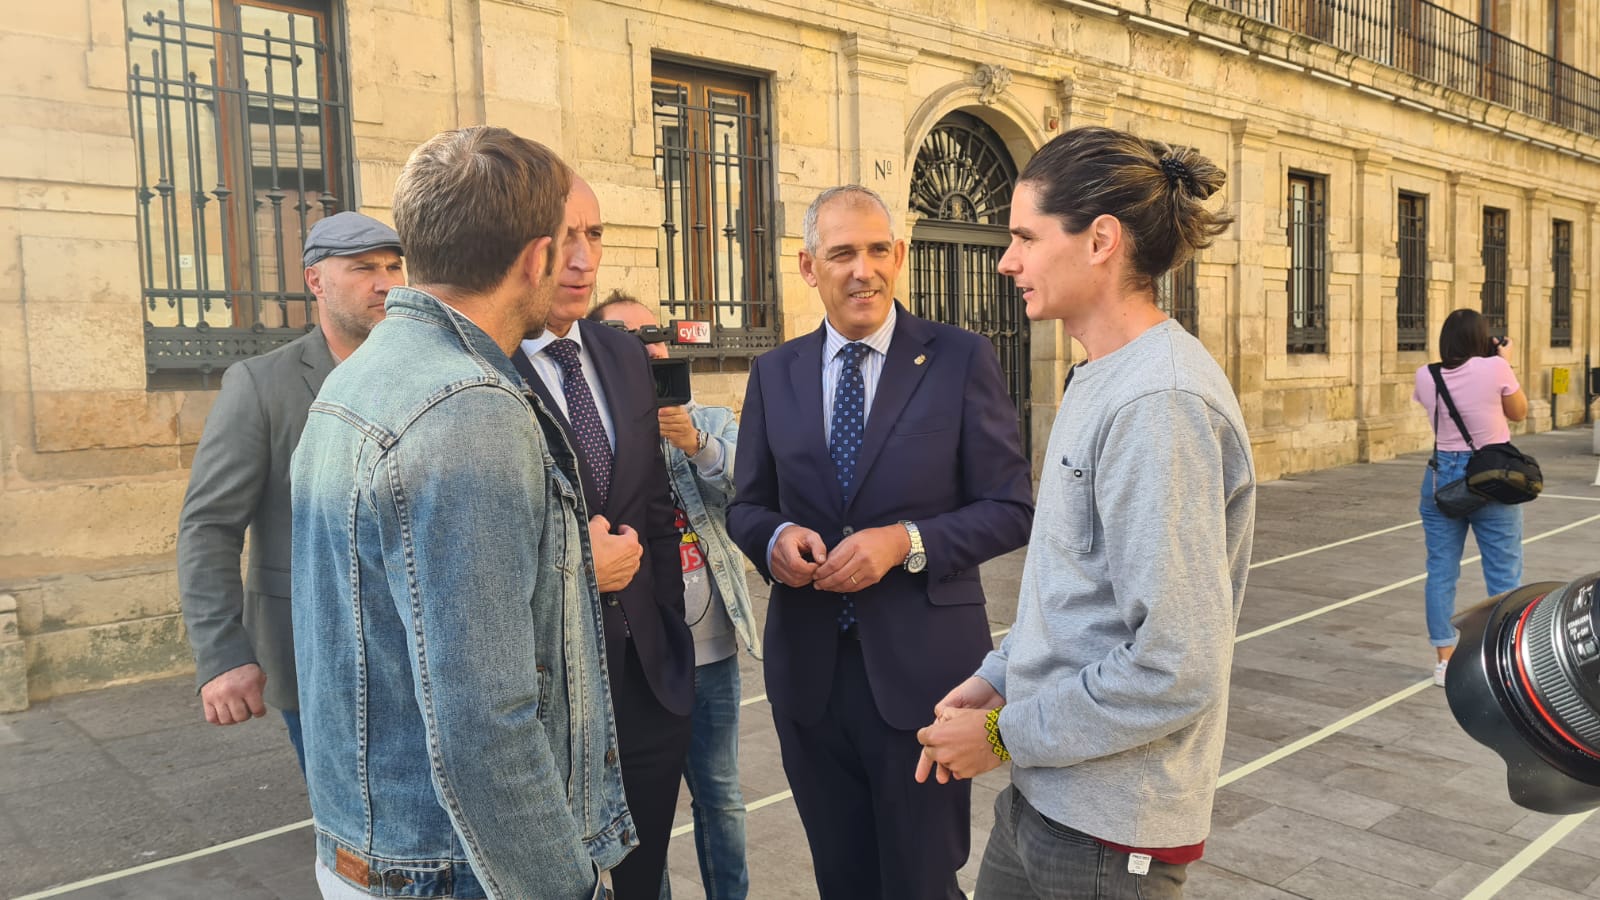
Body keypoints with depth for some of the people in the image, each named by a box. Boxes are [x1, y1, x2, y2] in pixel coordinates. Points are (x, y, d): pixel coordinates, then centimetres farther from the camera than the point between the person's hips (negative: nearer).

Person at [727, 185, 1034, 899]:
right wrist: (774, 538, -11)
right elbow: (747, 505, 12)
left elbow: (1011, 510, -5)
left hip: (922, 666, -3)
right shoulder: (774, 374, 6)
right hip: (807, 668, 4)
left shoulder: (962, 361, -4)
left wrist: (906, 542, -19)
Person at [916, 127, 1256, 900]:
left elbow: (1174, 670, -25)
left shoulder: (1159, 402, -23)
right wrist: (997, 677, 5)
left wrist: (1007, 736, -15)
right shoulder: (1101, 380, 8)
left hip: (1109, 831, -8)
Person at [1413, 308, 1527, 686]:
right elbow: (1519, 413, 5)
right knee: (1504, 573, 8)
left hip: (1442, 477, 3)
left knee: (1441, 571, 8)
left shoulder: (1426, 377, -3)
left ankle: (1444, 661, 13)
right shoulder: (1495, 368, -11)